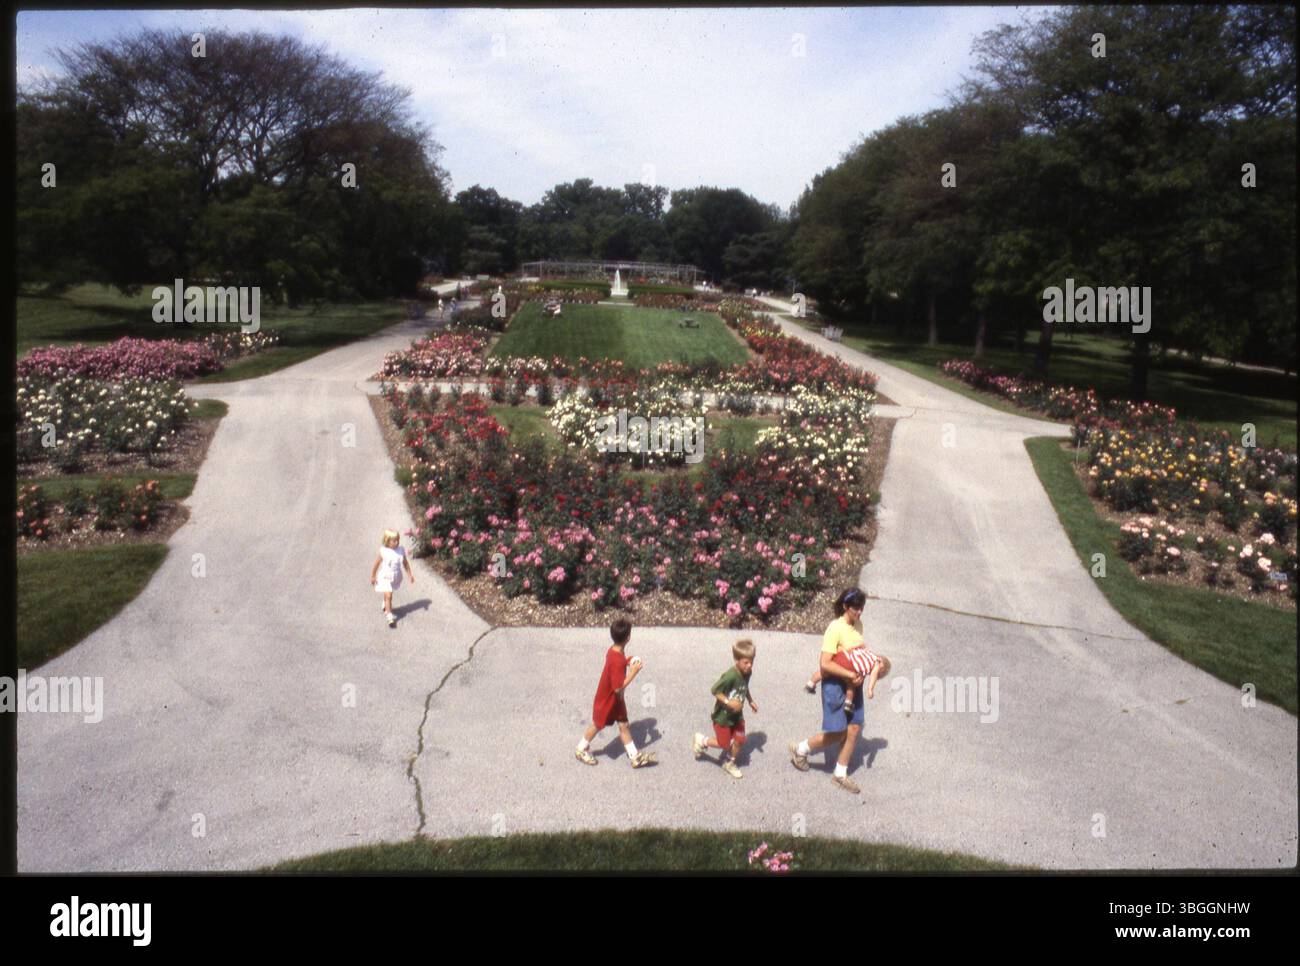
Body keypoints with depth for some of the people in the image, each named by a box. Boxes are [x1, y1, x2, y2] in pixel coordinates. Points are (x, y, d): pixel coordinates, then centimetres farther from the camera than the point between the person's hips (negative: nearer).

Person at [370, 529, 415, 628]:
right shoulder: (383, 552, -21)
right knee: (388, 596, -12)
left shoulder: (401, 550, -11)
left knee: (388, 594, 26)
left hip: (396, 577, 4)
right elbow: (376, 564, -10)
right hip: (385, 577, -4)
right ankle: (390, 616, -7)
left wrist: (410, 574, 5)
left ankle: (385, 606, 53)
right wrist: (372, 577, -3)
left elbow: (405, 563, 2)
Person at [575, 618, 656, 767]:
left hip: (616, 699, 8)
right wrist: (633, 672, -29)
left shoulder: (613, 650, -10)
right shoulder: (617, 661, -37)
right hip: (606, 700, -8)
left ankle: (635, 757, 24)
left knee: (623, 725, 15)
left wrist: (627, 662, -3)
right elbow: (619, 688, -34)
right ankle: (581, 750, 38)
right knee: (597, 725, 15)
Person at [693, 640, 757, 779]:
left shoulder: (748, 672, -10)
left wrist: (751, 701, 8)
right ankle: (701, 740, 31)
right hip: (722, 715, -6)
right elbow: (714, 690, -28)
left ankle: (729, 763, 34)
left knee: (740, 740, 8)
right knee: (724, 744, 5)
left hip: (737, 714, 7)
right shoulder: (730, 676, -34)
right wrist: (728, 702, -32)